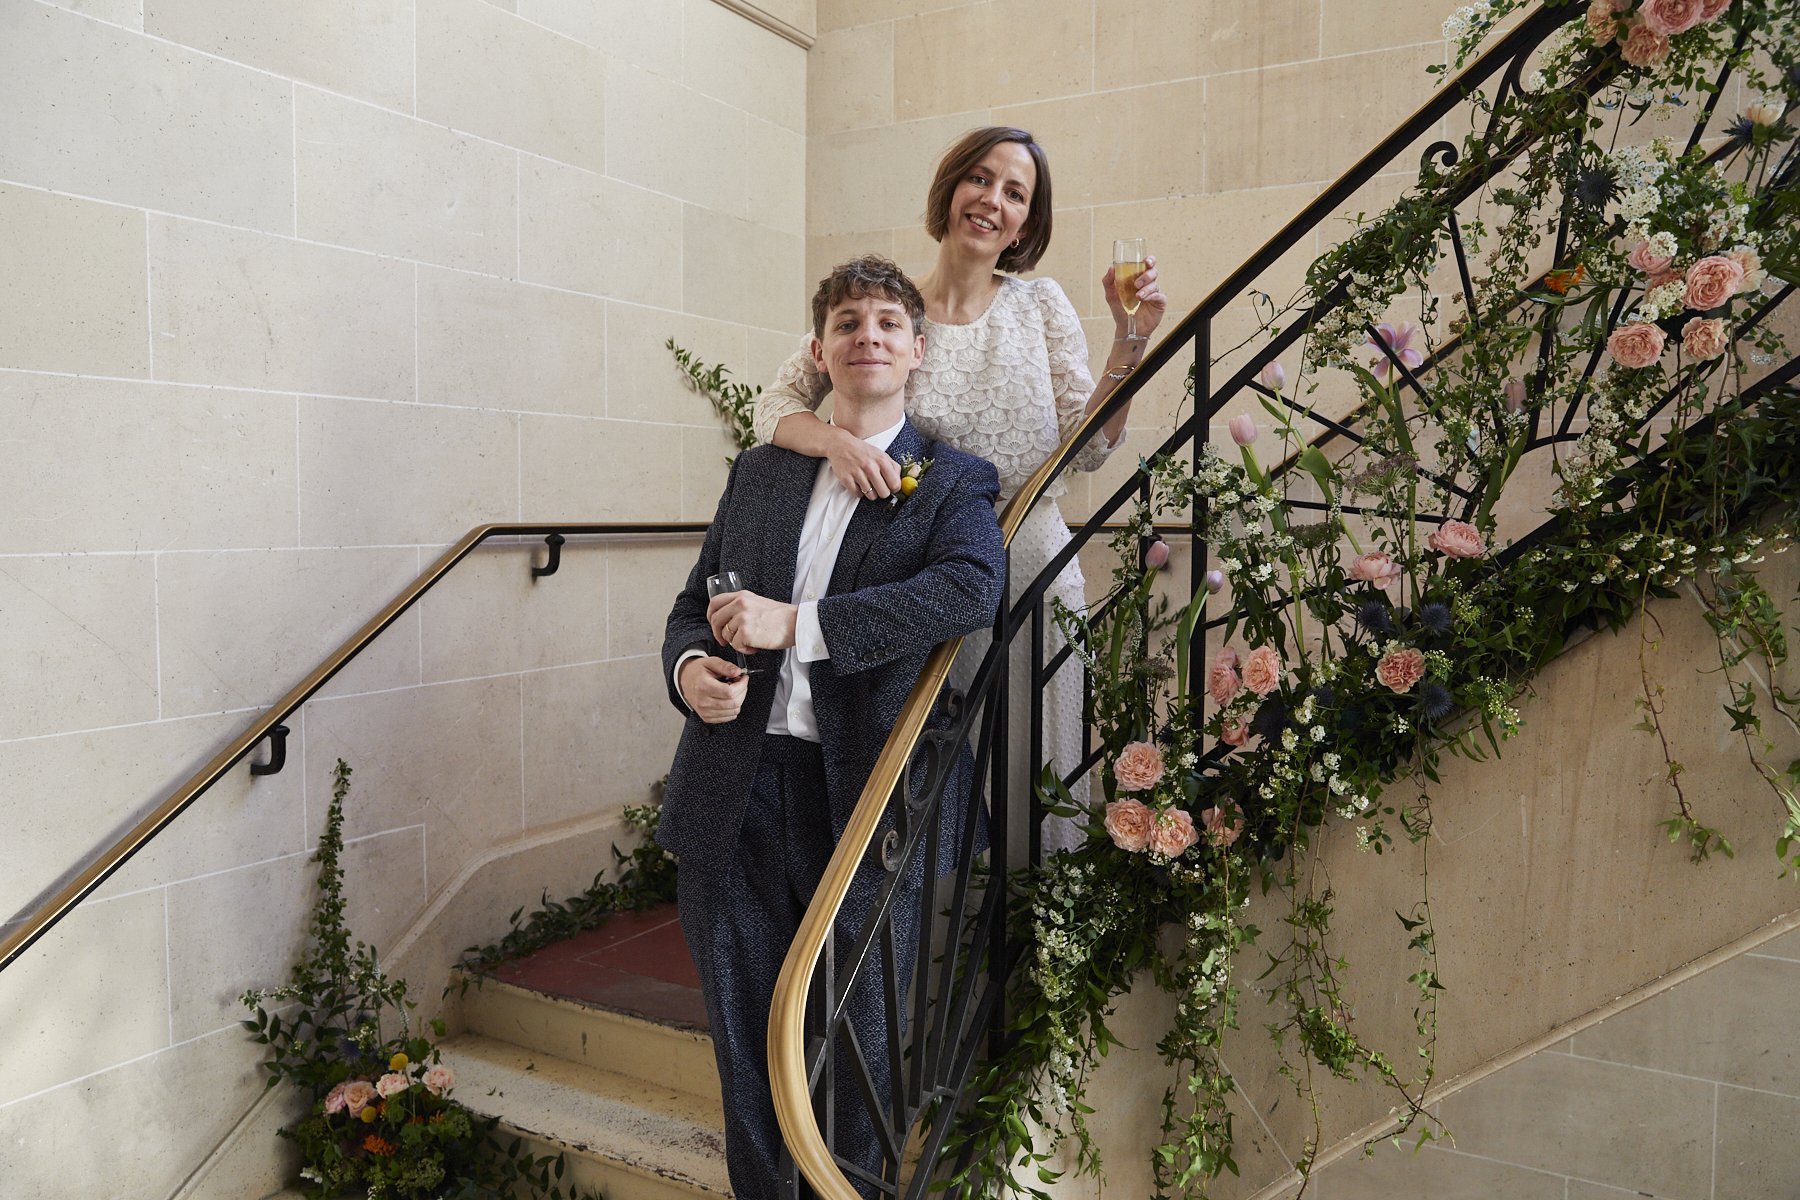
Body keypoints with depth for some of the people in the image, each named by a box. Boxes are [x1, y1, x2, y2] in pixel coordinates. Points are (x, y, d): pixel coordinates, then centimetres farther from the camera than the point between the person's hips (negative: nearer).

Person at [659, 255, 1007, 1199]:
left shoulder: (953, 482, 3)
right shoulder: (759, 473, 16)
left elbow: (973, 589, -17)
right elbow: (695, 604, 19)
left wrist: (797, 623, -20)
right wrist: (688, 666, -6)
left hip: (862, 797, -3)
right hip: (738, 792, 4)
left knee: (858, 1042, 8)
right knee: (743, 1036, 12)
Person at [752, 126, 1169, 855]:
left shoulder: (1041, 305, 5)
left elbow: (1088, 449, 2)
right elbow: (776, 405, -3)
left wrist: (1130, 342, -10)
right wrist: (835, 439, -23)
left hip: (1033, 574, 1)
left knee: (1034, 764, 8)